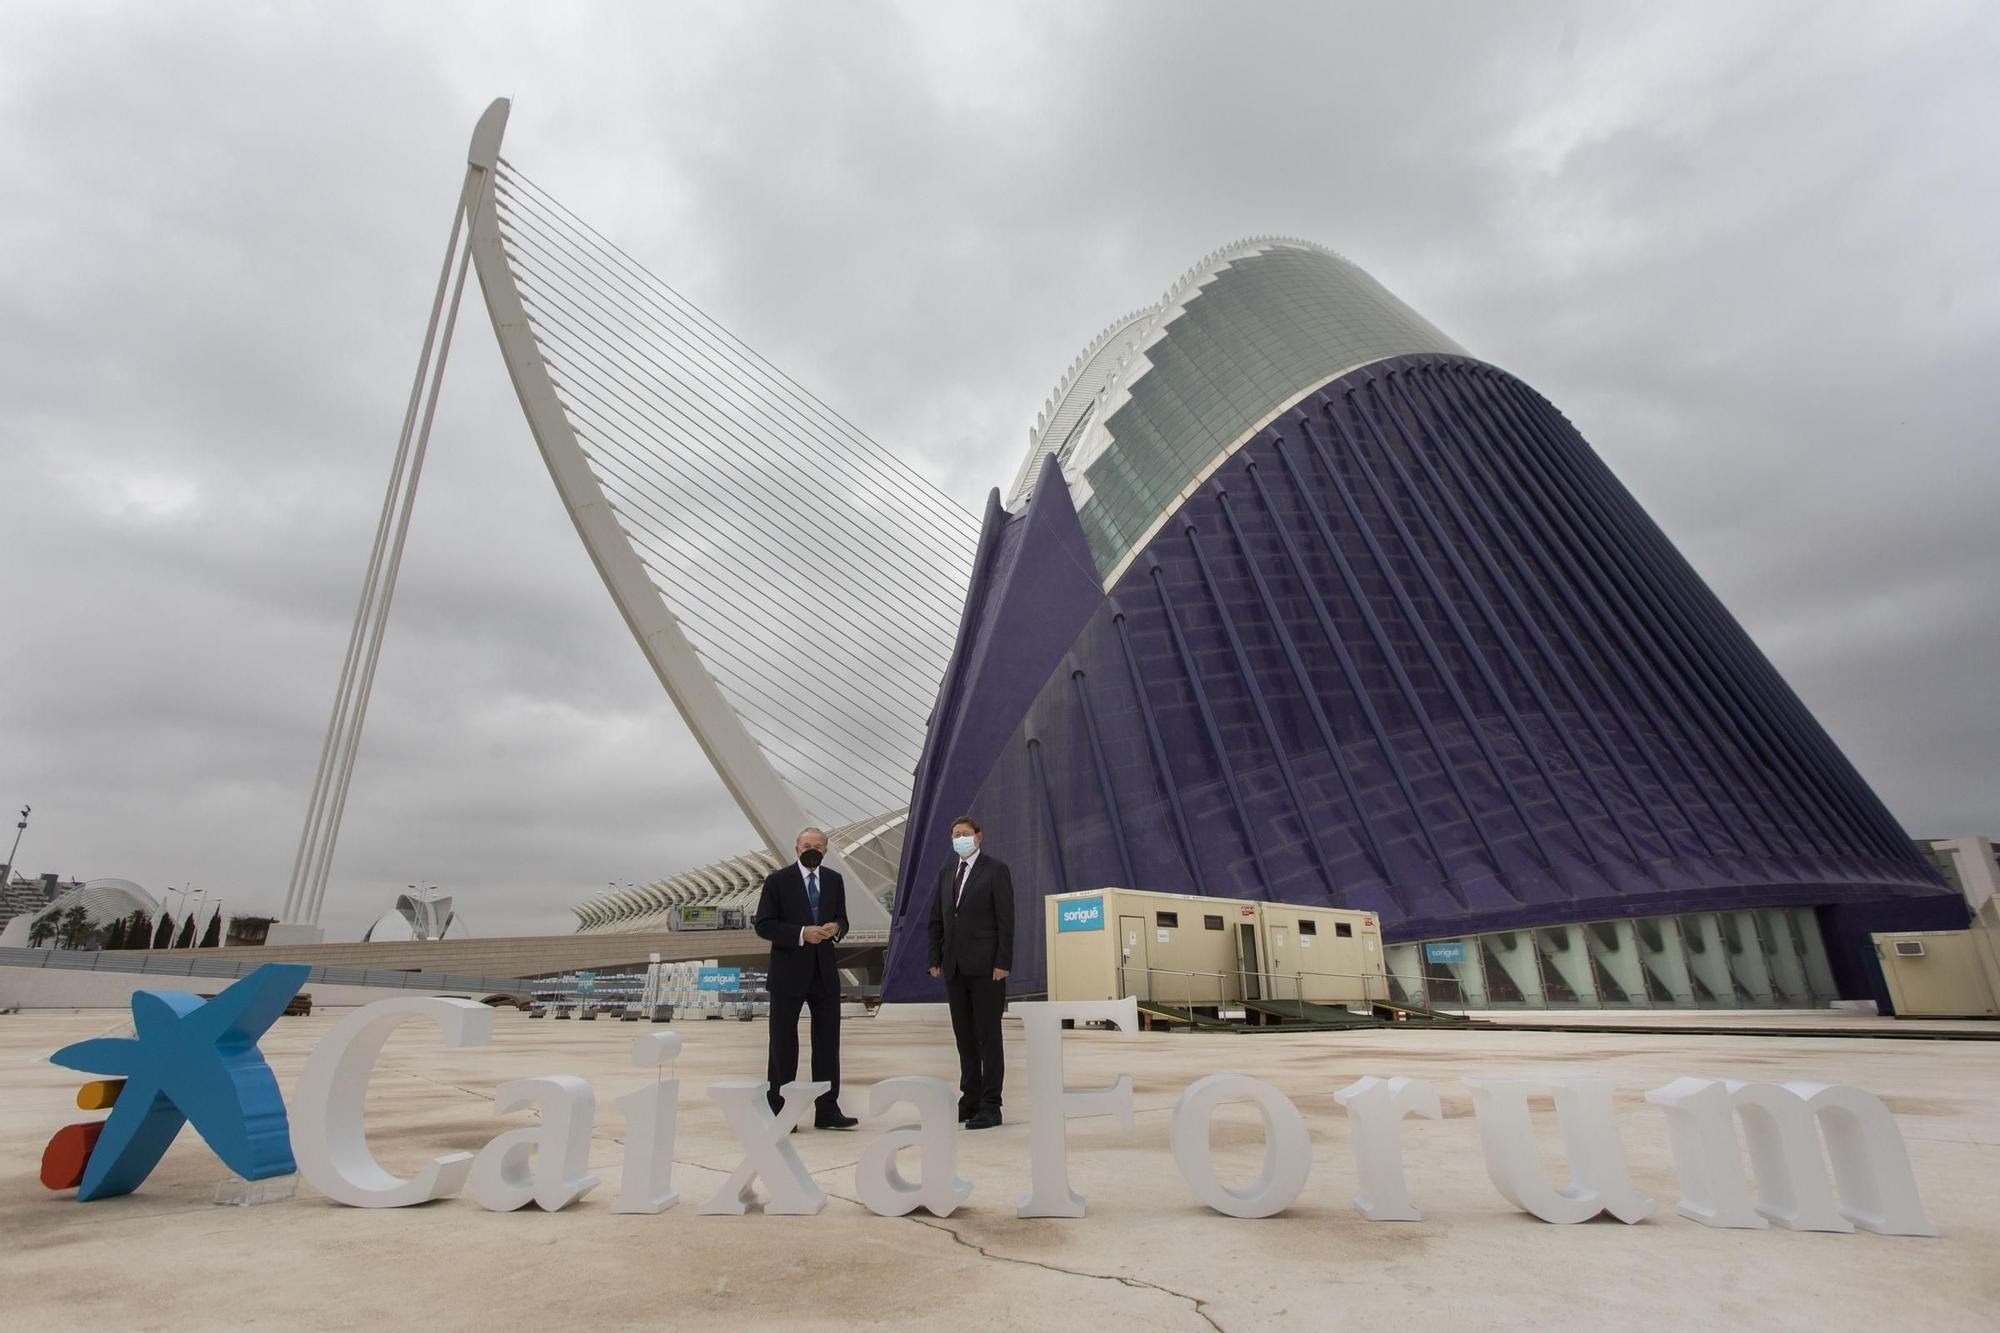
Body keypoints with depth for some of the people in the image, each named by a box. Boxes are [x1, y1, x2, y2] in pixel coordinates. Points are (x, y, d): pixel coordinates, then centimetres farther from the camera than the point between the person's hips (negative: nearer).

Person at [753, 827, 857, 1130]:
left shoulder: (834, 880, 8)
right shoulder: (777, 880, -6)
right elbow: (764, 925, -10)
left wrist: (836, 928, -10)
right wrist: (801, 933, -21)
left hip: (825, 972, 4)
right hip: (788, 974, -4)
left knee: (828, 1042, 7)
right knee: (783, 1044, 6)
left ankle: (827, 1111, 16)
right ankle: (777, 1111, 18)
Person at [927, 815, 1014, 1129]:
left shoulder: (996, 870, -3)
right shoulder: (946, 872, 13)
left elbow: (1005, 919, -8)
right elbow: (936, 919, 14)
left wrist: (1003, 963, -13)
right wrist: (935, 958, 7)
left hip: (985, 966, -5)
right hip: (954, 967, 5)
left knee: (988, 1036, 0)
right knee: (964, 1036, 10)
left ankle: (990, 1106, 6)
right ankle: (970, 1099, 19)